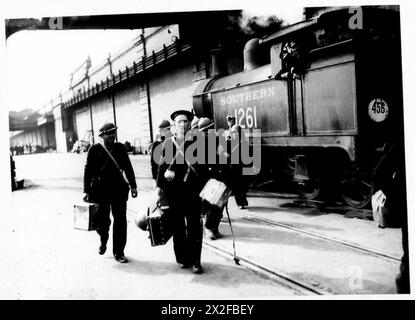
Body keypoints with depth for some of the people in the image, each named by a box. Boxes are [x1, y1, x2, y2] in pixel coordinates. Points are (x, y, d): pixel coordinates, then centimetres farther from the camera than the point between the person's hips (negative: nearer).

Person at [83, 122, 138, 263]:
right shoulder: (94, 149, -2)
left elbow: (128, 167, 11)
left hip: (119, 189, 2)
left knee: (120, 220, 1)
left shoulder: (120, 148, 6)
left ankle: (119, 252, 12)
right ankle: (103, 241, 38)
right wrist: (86, 191, -4)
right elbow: (88, 170, -1)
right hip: (100, 190, -2)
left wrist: (133, 185, 9)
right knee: (103, 220, 5)